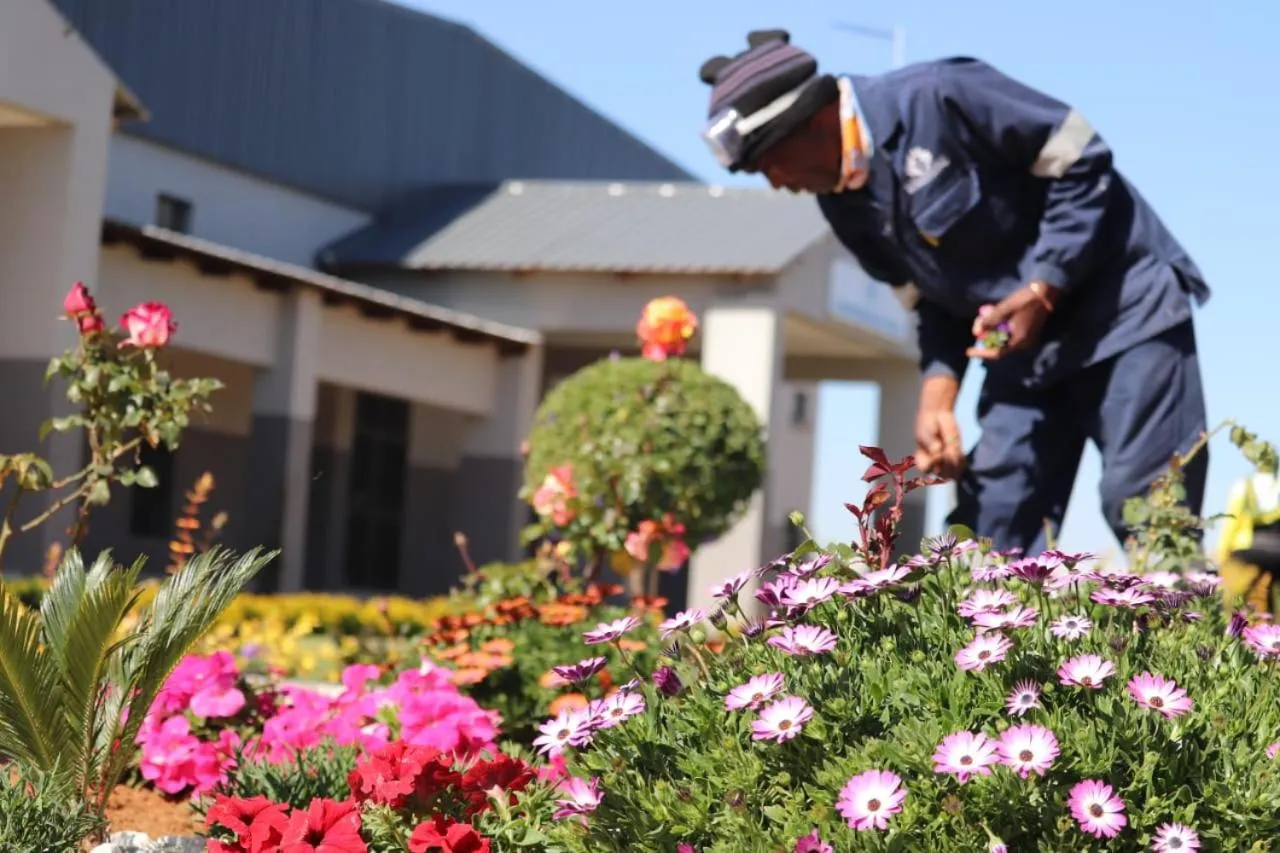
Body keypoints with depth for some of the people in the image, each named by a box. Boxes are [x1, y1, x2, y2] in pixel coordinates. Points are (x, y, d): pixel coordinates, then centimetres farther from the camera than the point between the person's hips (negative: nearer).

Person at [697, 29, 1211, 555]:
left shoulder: (938, 98, -21)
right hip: (1021, 344, 7)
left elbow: (1082, 166, -17)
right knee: (991, 524, 0)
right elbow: (935, 301, 10)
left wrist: (1040, 292, -22)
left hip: (1122, 304, -7)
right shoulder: (843, 204, 2)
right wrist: (937, 394, -7)